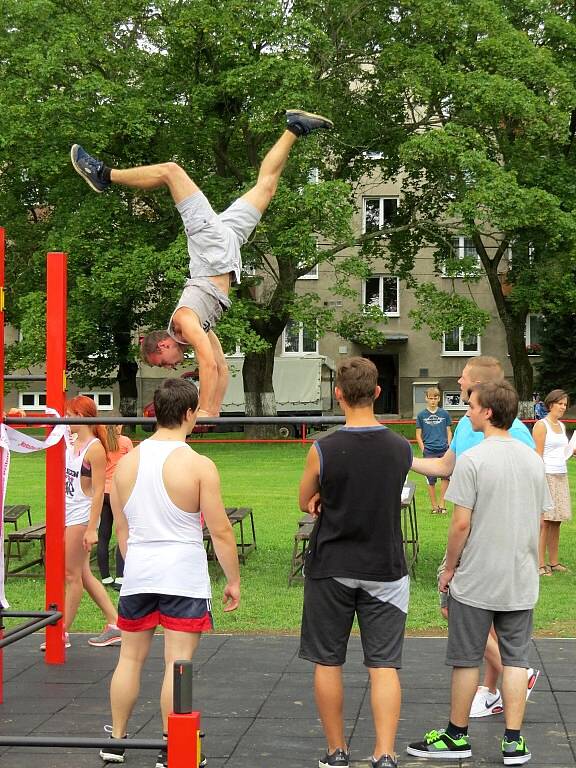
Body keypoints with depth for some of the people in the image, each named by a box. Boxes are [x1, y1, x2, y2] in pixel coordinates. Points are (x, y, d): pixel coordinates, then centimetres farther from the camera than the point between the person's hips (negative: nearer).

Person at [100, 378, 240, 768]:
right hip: (183, 576, -5)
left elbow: (121, 528, 12)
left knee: (131, 657, 16)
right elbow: (220, 531, -10)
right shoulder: (199, 466, -12)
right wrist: (233, 580, 1)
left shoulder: (126, 462, 3)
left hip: (138, 574, 5)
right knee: (178, 662, 0)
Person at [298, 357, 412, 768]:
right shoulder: (401, 449, -4)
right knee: (384, 664, 3)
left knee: (327, 662, 11)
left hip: (331, 568, -1)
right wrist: (331, 497, 4)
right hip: (384, 569, 2)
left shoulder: (323, 450, -13)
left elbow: (306, 502, 4)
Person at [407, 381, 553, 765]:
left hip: (476, 579, -5)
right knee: (515, 658, 9)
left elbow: (461, 523, -15)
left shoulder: (472, 460, -14)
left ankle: (457, 737, 19)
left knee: (467, 659, 7)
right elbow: (539, 520, 11)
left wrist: (450, 567, -2)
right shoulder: (533, 459, 5)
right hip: (521, 580, 5)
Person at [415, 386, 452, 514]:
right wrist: (423, 449, -3)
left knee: (445, 475, -13)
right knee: (431, 480, 3)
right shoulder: (421, 415, 5)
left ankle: (442, 504, -3)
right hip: (429, 452, 0)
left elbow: (449, 432, 13)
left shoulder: (444, 414, 7)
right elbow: (418, 435, 7)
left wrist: (449, 446, 1)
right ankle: (434, 506, 15)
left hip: (444, 450, 0)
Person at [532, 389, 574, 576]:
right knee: (544, 522, -8)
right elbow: (538, 455, -11)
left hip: (561, 476, 8)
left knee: (556, 522, 8)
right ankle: (541, 564, -5)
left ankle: (554, 562, 13)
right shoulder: (541, 425, -6)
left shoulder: (561, 426, 17)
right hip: (546, 476, -7)